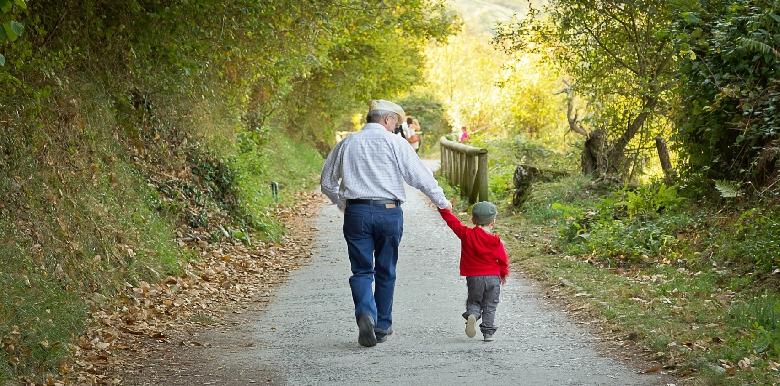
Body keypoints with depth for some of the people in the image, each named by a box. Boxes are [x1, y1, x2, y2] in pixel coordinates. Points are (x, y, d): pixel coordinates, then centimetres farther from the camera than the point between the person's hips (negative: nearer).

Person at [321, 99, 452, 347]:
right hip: (389, 212, -2)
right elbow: (419, 175, -4)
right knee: (385, 271, 10)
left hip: (356, 212, 2)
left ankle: (366, 314, -22)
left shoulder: (347, 144, 11)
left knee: (362, 270, 4)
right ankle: (382, 326, 16)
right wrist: (441, 201, 7)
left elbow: (327, 182, 17)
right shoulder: (394, 143, -1)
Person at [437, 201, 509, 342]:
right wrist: (504, 274, 19)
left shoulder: (467, 234, -6)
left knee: (473, 302, 13)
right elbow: (503, 259, 2)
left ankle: (472, 315, -18)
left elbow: (453, 222, 2)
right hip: (493, 277, 0)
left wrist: (444, 209, 15)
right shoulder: (496, 241, -4)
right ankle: (488, 332, 4)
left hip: (474, 277, 0)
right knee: (490, 306, 9)